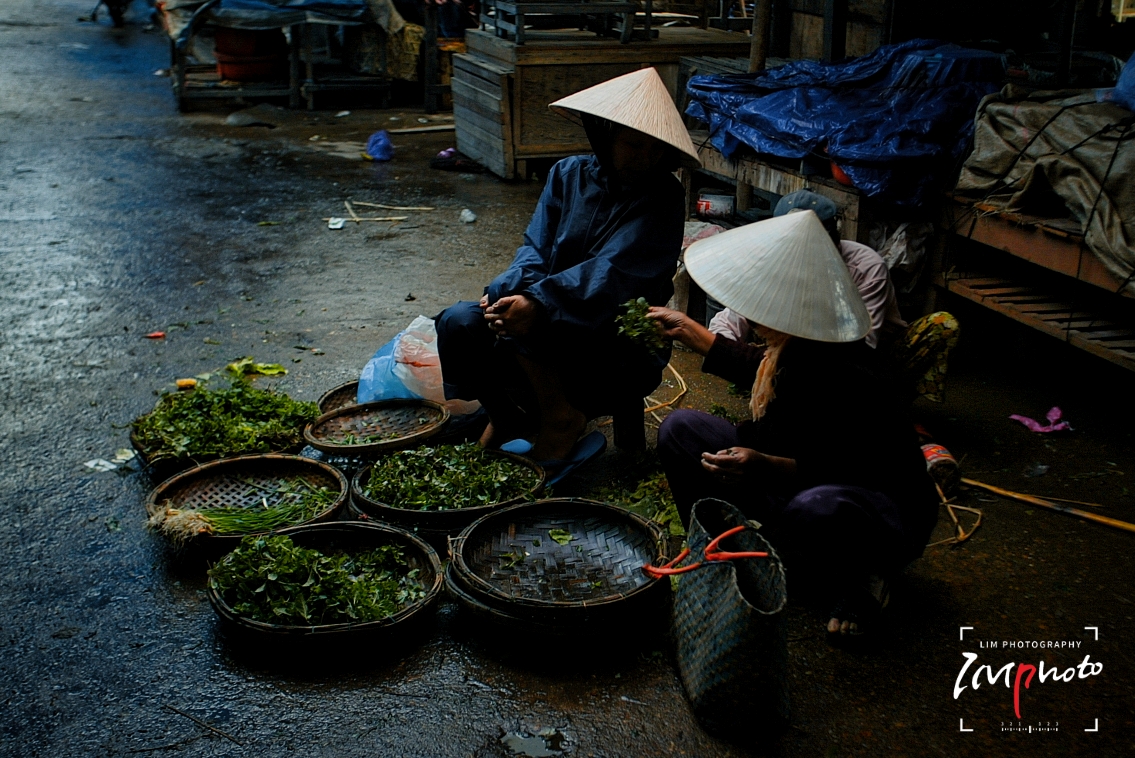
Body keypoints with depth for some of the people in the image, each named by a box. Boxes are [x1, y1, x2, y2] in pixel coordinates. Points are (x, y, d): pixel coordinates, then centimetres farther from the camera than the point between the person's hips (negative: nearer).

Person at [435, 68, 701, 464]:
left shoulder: (661, 198, -11)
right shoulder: (569, 174, 4)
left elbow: (610, 272, -24)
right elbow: (535, 247, -3)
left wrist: (537, 302, -38)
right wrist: (513, 289, -26)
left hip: (621, 346, -5)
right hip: (557, 327, 5)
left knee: (524, 318, -30)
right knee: (458, 323, -16)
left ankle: (561, 417, -8)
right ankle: (508, 417, 9)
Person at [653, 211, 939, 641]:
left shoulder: (850, 379, -33)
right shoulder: (794, 346, -8)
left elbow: (864, 474, -28)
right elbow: (762, 369, 16)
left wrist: (768, 468, -39)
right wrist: (689, 333, 25)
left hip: (886, 514, -7)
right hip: (797, 487, 8)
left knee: (819, 509, -46)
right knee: (680, 428, -2)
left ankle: (857, 584, -10)